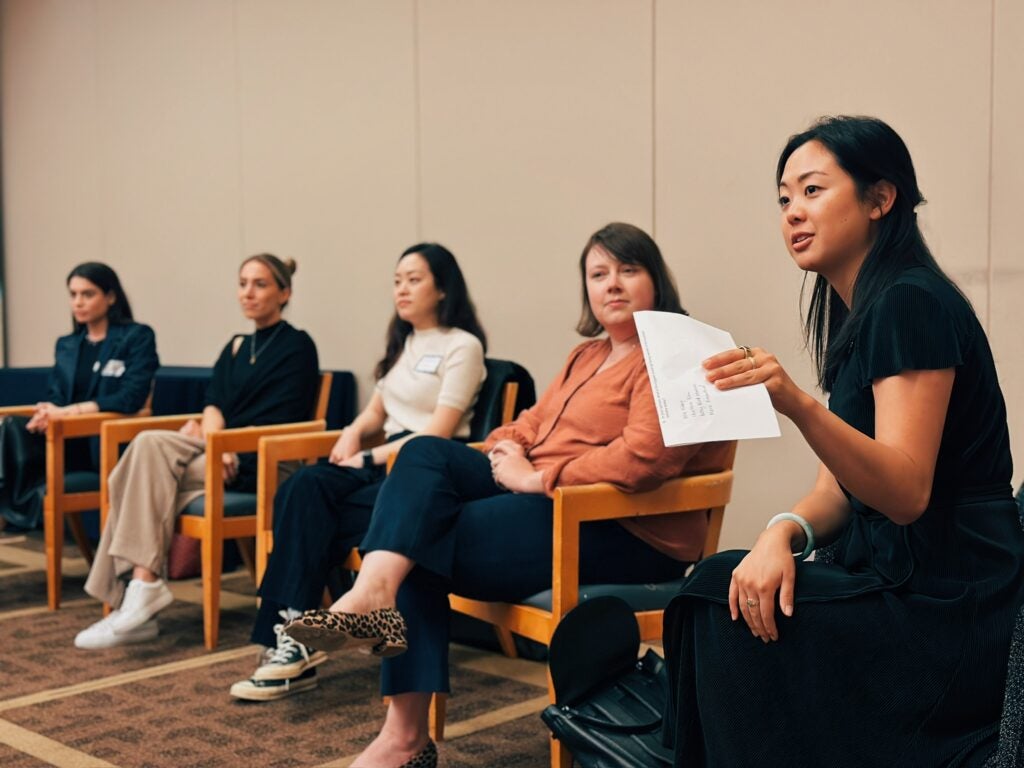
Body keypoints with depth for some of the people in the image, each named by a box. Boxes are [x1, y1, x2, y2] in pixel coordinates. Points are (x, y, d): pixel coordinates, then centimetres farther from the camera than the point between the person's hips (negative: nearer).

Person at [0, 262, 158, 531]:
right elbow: (54, 397, 13)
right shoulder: (66, 345, 19)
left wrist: (68, 411, -20)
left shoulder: (137, 337, 0)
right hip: (70, 439, 6)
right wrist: (48, 412, -14)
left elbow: (131, 398, -12)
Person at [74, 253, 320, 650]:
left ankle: (143, 586, -27)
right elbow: (214, 404, 9)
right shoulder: (236, 347, 22)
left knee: (150, 447, -26)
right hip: (221, 454, 7)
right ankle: (137, 596, -25)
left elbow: (280, 422, -10)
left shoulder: (297, 346, 1)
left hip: (261, 463, -6)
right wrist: (211, 436, -13)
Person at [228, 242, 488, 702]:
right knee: (303, 489, -23)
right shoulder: (402, 343, 21)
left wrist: (370, 458, -14)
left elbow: (438, 432, -12)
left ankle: (290, 636, -20)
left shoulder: (463, 346, -5)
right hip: (388, 458, 7)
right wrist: (353, 433, 0)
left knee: (311, 516, -25)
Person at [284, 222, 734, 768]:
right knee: (424, 453, -13)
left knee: (424, 546, -17)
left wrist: (537, 479, -18)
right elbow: (533, 425, 21)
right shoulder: (587, 356, 23)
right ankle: (380, 618, -28)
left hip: (623, 533, -9)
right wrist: (506, 451, -4)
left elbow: (644, 456, -23)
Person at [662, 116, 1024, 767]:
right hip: (895, 581, 8)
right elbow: (842, 486, 11)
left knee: (719, 607, -17)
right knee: (723, 587, -5)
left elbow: (906, 493, -24)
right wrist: (783, 533, -10)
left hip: (950, 611, -8)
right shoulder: (859, 314, 12)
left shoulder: (912, 304, -16)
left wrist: (797, 405, -37)